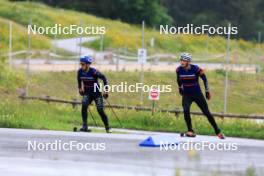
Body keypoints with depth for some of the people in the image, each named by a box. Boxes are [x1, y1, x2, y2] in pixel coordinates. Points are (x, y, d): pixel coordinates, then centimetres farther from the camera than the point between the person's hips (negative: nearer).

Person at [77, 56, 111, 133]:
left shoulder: (93, 72, -23)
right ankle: (85, 126, -19)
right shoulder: (80, 72, -9)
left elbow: (104, 78, -12)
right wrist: (80, 88, 16)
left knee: (100, 111, -5)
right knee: (84, 106, -23)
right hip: (87, 93, 3)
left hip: (97, 93, -3)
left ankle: (108, 128, 13)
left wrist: (106, 90, -12)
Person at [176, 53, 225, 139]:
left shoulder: (195, 69, -18)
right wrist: (180, 88, 26)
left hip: (197, 94, -2)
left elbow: (204, 78, -4)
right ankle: (190, 131, -10)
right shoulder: (179, 70, -9)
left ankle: (217, 131, 15)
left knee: (206, 112, 1)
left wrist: (207, 91, 0)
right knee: (186, 111, -24)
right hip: (186, 95, 2)